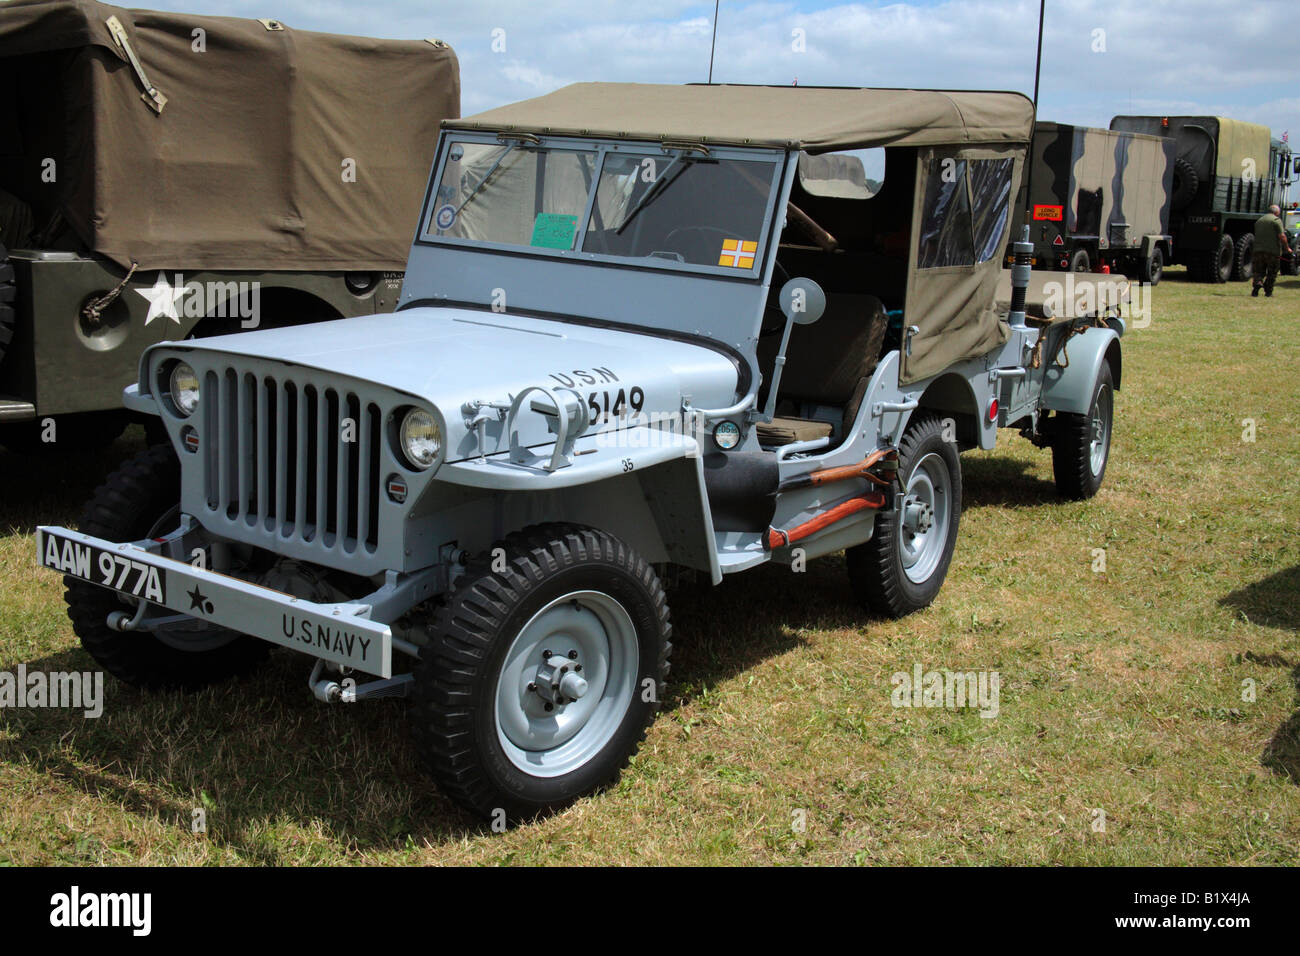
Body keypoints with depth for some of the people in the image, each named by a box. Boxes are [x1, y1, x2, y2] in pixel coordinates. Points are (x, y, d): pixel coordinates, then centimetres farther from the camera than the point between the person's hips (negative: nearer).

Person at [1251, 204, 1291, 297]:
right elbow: (1282, 236, -12)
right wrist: (1287, 248, -1)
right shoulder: (1277, 220, -5)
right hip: (1273, 250, -4)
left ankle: (1256, 287, -16)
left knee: (1259, 272, 8)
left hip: (1258, 250, 4)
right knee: (1271, 273, 8)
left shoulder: (1259, 220, 15)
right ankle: (1268, 292, 9)